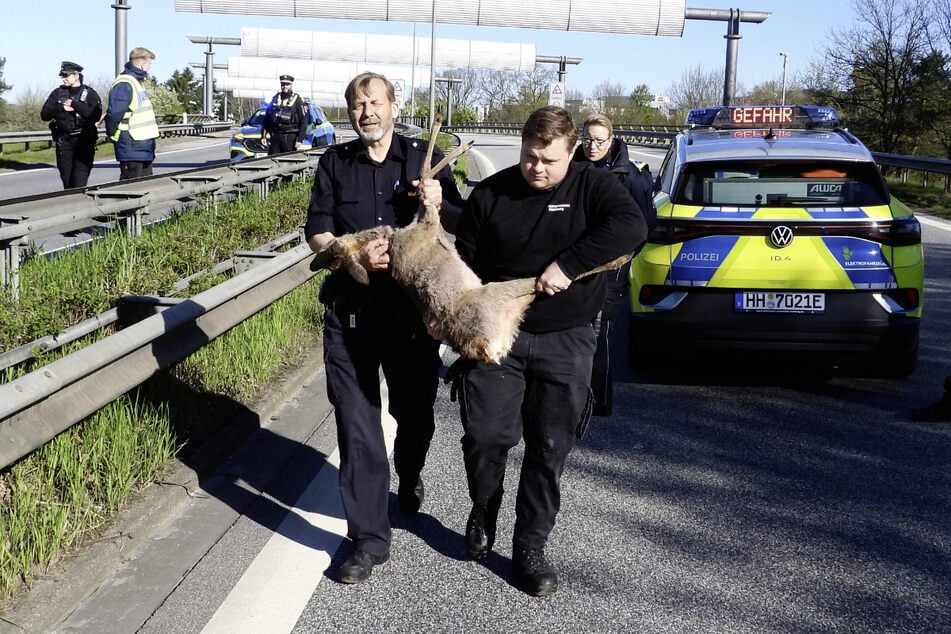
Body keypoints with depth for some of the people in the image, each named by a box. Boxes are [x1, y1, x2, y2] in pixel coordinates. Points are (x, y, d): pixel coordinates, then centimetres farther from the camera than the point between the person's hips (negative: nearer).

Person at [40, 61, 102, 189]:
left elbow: (96, 116, -14)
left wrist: (74, 104, -14)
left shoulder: (90, 94, 1)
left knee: (80, 181, -14)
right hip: (64, 142, 4)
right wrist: (61, 108, -10)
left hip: (84, 141, -4)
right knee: (66, 180, 8)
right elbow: (44, 115, 5)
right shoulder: (57, 93, 11)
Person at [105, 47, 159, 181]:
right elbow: (114, 113, -23)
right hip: (132, 149, -10)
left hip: (145, 149, 10)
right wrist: (112, 135, -10)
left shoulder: (136, 82, 17)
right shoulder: (125, 85, -17)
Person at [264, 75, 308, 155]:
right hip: (275, 137, 4)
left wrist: (299, 139, -12)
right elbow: (267, 117, 19)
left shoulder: (297, 100, 1)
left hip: (290, 138, -4)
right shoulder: (275, 98, 15)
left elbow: (303, 121, -4)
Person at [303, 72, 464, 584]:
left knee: (415, 412, 15)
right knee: (357, 423, -3)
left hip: (412, 307, 0)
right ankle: (369, 538, 4)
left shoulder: (424, 158, 4)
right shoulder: (335, 163, 7)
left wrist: (439, 204, -16)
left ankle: (409, 480, 48)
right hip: (350, 310, 0)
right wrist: (354, 254, -19)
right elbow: (316, 231, 2)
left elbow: (462, 224, 7)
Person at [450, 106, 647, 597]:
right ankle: (483, 514, 31)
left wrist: (568, 265, -27)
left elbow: (631, 226, -23)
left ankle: (529, 549, 16)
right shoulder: (490, 194, 1)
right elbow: (465, 261, 7)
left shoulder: (591, 186, -5)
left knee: (550, 449, 3)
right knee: (484, 435, 0)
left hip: (565, 342, -1)